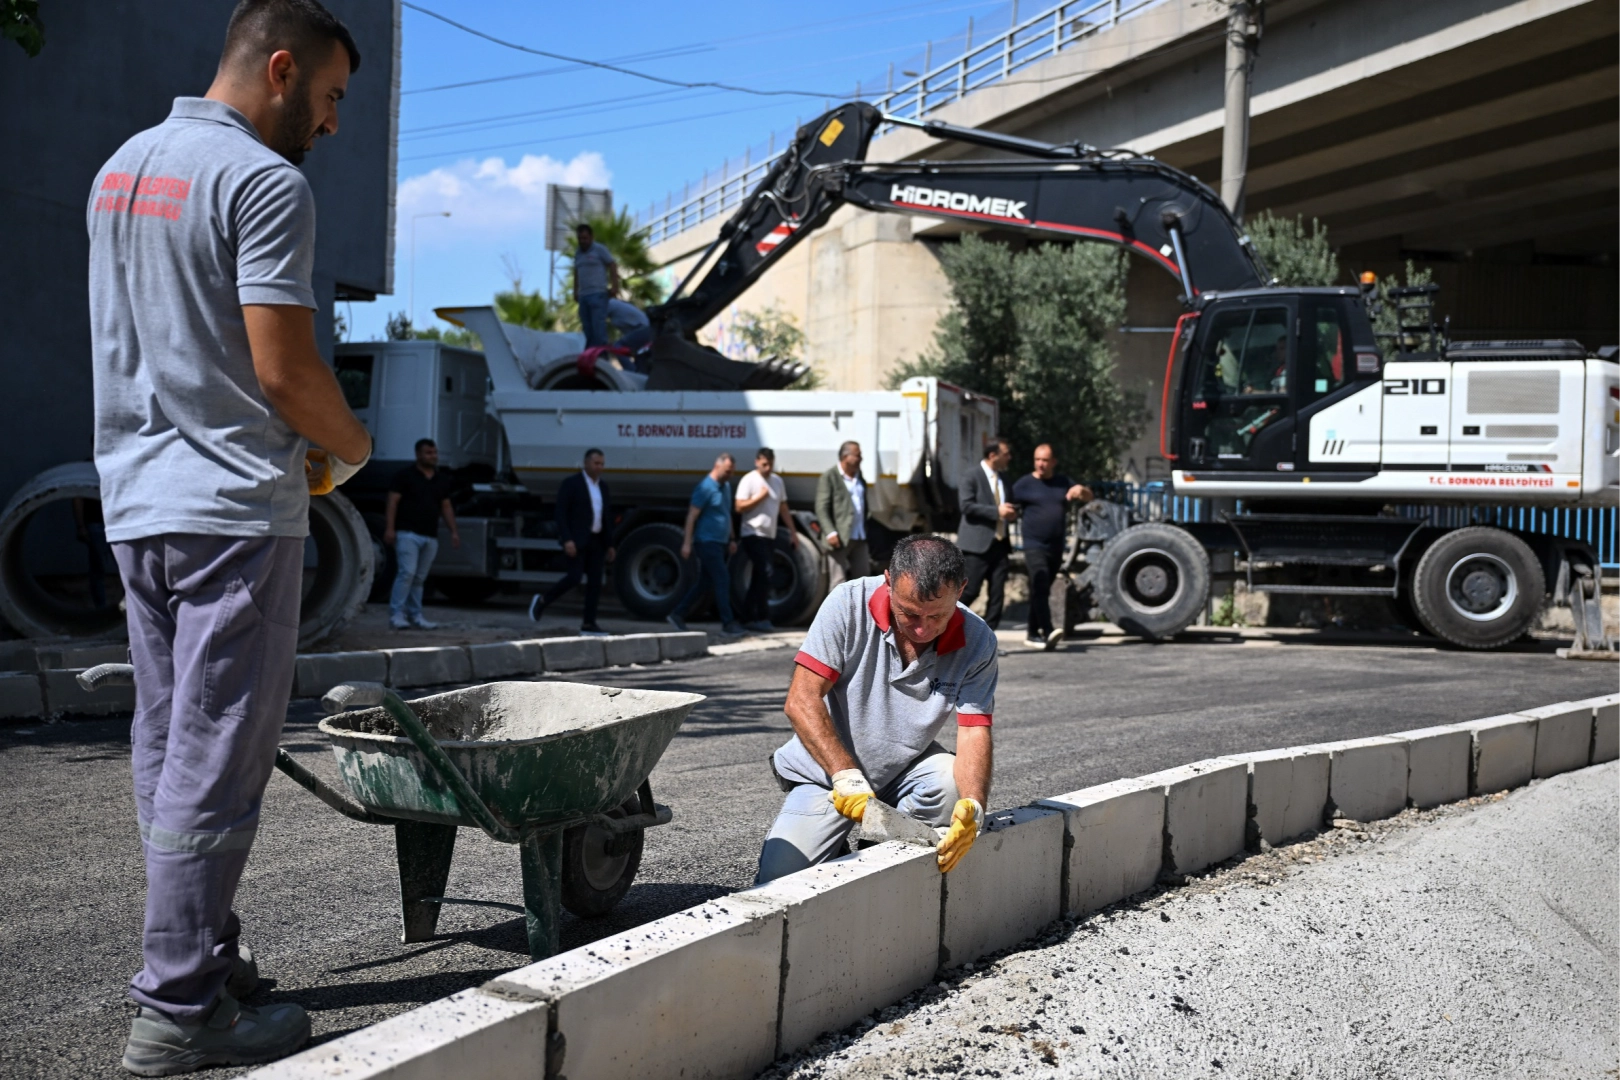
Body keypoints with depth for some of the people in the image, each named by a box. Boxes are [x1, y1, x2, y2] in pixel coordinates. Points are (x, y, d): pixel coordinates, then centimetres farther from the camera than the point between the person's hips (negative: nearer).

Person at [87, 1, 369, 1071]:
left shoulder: (120, 169, 16)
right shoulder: (265, 182, -12)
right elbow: (284, 368, -18)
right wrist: (351, 445, 1)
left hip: (136, 501, 9)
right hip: (235, 507, -9)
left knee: (166, 748, 12)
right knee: (214, 763, -4)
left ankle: (208, 960, 21)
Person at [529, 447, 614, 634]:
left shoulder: (602, 485, 15)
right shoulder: (571, 483, -5)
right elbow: (561, 514, -11)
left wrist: (609, 544, 15)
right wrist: (567, 540, -21)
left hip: (596, 541, 7)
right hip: (576, 540, -7)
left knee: (595, 582, 1)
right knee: (574, 577, -16)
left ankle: (588, 624, 4)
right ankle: (542, 601, 5)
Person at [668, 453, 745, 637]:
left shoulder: (726, 486, 14)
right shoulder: (705, 487, -13)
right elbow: (692, 516, -14)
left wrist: (731, 539, 22)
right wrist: (687, 543, -18)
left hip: (720, 543, 9)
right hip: (707, 542, -9)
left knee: (703, 582, 11)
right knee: (722, 580, -11)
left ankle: (678, 614, 19)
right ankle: (727, 623, -8)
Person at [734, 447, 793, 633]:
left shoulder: (777, 481, 12)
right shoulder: (749, 480, -7)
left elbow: (783, 508, 16)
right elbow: (740, 507, -12)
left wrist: (792, 531, 12)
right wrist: (759, 497, -18)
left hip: (769, 536, 7)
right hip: (754, 534, -7)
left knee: (759, 577, 9)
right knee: (764, 574, -15)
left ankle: (748, 618, 15)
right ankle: (762, 618, -12)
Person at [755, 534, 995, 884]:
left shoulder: (978, 642, -15)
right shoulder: (848, 604, -20)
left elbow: (974, 733, -19)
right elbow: (801, 700, -22)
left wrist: (973, 807, -40)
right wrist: (847, 776, -33)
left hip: (905, 771, 2)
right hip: (826, 773, -2)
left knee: (954, 782, -31)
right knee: (777, 883, -18)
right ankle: (837, 851, 17)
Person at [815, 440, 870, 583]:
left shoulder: (859, 478, 17)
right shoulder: (829, 477, -3)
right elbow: (821, 508, -10)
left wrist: (865, 532, 17)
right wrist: (830, 533, -21)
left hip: (860, 539, 7)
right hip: (840, 539, -7)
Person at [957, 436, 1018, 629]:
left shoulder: (1003, 477, 17)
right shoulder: (972, 476, -5)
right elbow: (967, 506, -15)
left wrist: (1010, 512, 6)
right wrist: (997, 511, -19)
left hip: (999, 543, 7)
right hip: (978, 543, -7)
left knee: (998, 593, 2)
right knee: (970, 590, -9)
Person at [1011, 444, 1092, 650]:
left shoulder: (1064, 483, 14)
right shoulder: (1024, 484, 1)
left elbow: (1089, 496, 19)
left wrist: (1081, 490, -3)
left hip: (1056, 547, 5)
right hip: (1034, 545, -5)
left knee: (1041, 590, 12)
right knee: (1040, 586, -21)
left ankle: (1033, 633, 22)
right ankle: (1047, 632, -30)